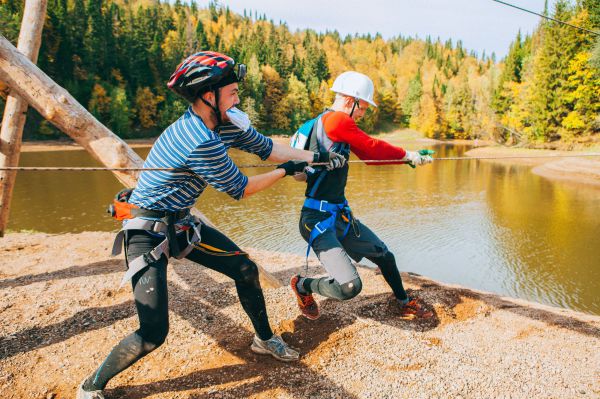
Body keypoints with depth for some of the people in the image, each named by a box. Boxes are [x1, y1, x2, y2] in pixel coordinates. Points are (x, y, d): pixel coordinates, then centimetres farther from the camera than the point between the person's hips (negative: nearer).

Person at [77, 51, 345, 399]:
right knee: (153, 334, -12)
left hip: (182, 224, 9)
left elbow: (266, 147, 8)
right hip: (148, 231, -9)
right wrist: (286, 171, -3)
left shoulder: (227, 122, -3)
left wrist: (317, 157, 5)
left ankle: (265, 339, 34)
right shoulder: (201, 142, -30)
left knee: (246, 270, 10)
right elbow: (240, 189, -17)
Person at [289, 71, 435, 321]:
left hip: (341, 215, 11)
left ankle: (405, 304, 42)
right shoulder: (335, 119, -16)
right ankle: (303, 285, 11)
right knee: (350, 287, -18)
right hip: (318, 218, -10)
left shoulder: (340, 126, 14)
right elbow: (372, 147, -13)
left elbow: (368, 155, 15)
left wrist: (410, 157, 11)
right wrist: (407, 155, 2)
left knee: (383, 255, 21)